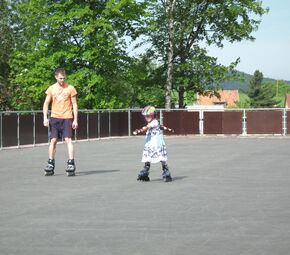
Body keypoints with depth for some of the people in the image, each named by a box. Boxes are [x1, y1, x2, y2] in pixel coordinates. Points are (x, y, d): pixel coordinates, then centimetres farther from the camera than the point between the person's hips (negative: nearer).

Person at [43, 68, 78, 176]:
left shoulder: (70, 88, 0)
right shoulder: (51, 89, 6)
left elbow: (74, 105, 2)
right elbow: (46, 103, 9)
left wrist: (75, 120, -4)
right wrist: (45, 118, -2)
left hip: (67, 118, -2)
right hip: (54, 118, 2)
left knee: (68, 140, -11)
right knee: (53, 140, 2)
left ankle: (71, 164, -12)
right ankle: (50, 165, 8)